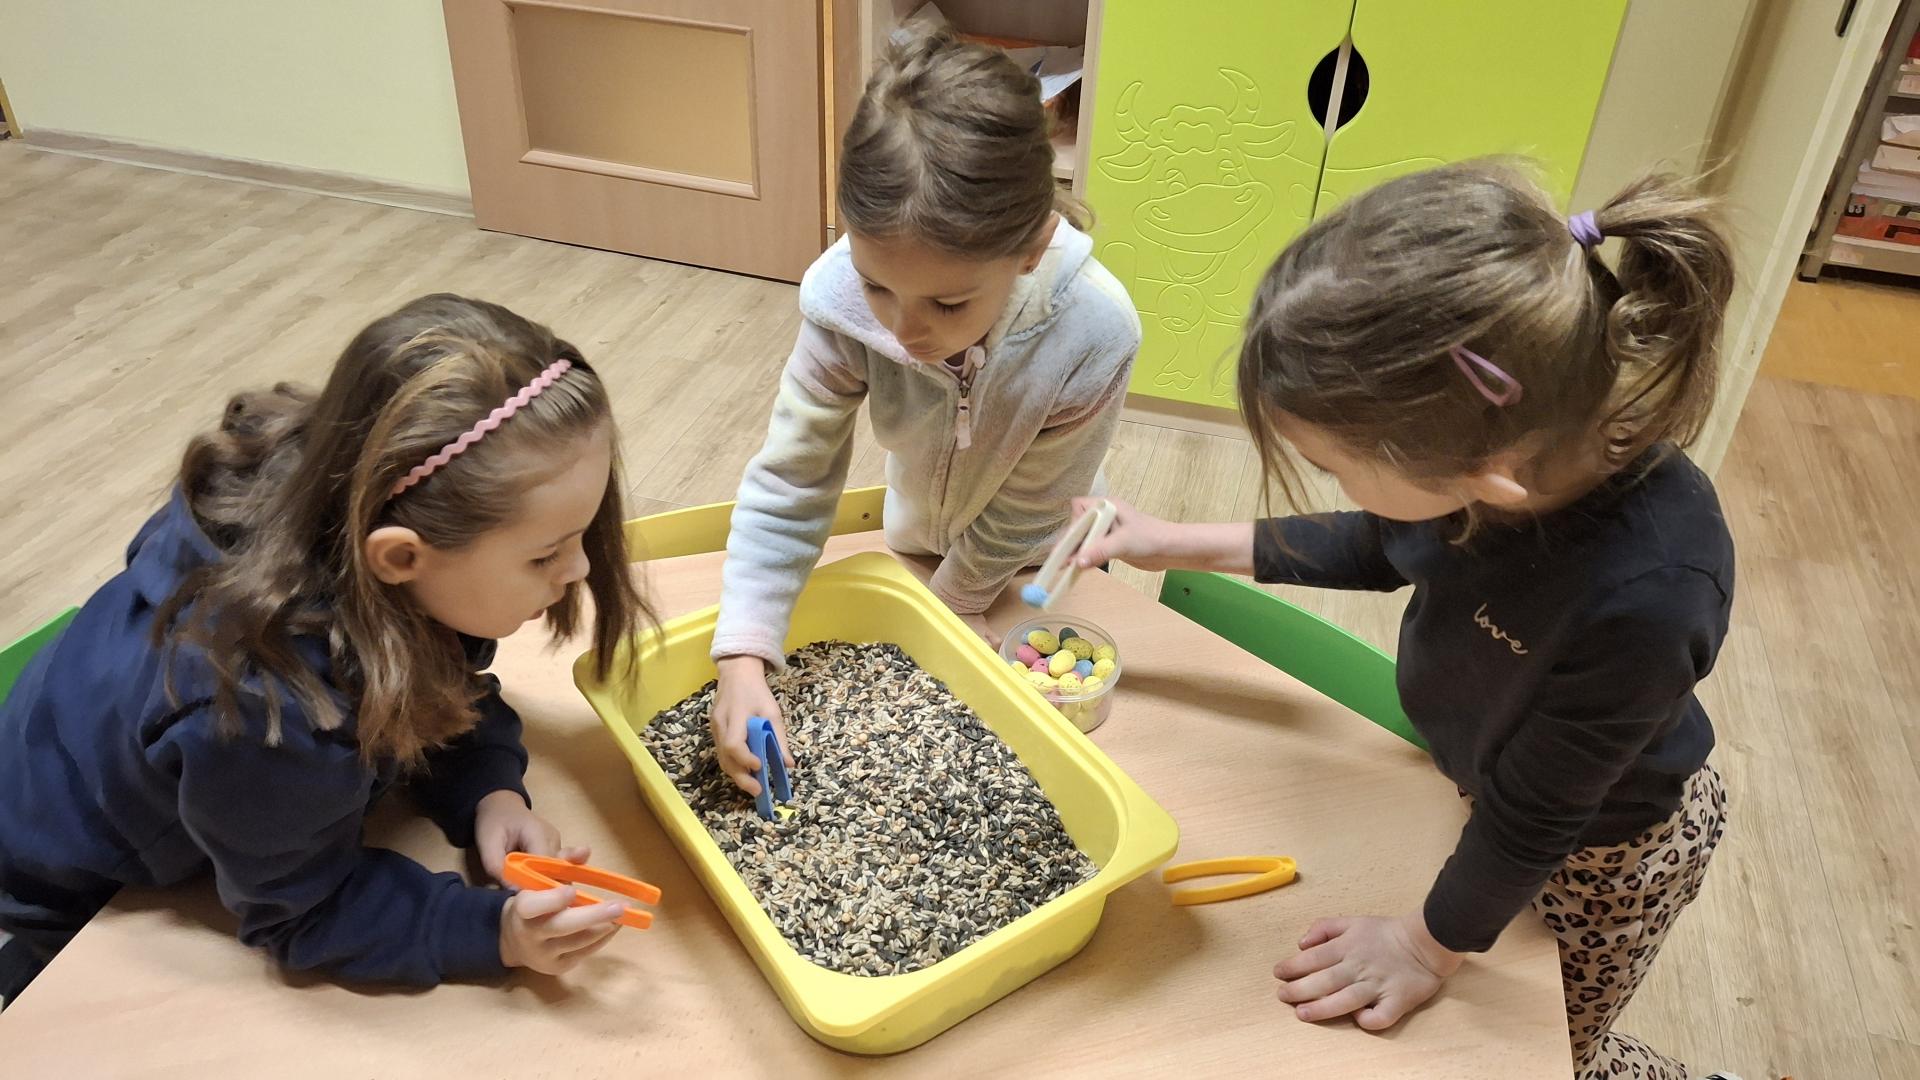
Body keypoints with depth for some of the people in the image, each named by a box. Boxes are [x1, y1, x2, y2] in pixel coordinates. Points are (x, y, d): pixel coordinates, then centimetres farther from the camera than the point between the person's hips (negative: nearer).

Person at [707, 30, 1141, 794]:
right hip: (918, 539, 1)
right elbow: (787, 485, -29)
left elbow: (1020, 519, -25)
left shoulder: (1094, 335, -41)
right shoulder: (843, 298, -36)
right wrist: (743, 659, -38)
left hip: (1039, 566, -1)